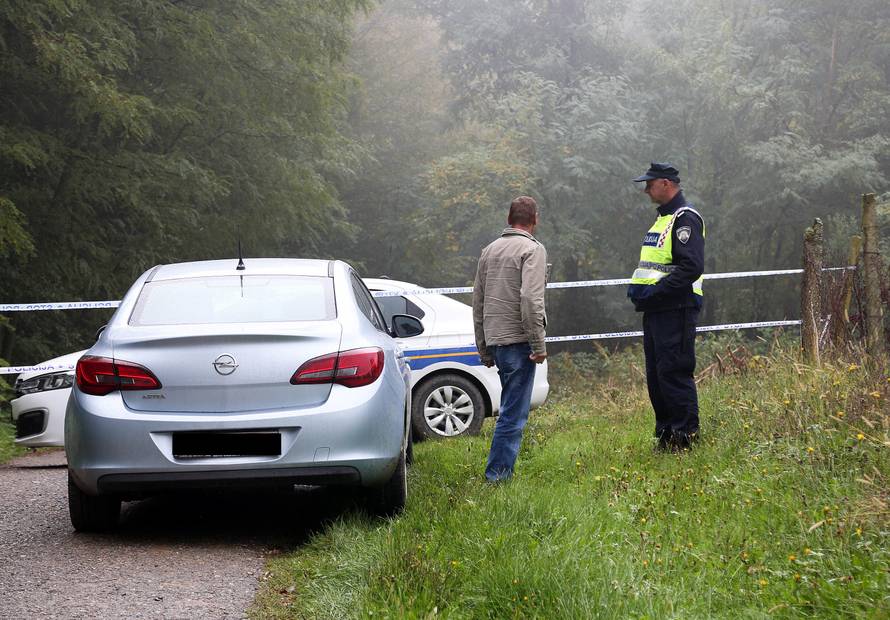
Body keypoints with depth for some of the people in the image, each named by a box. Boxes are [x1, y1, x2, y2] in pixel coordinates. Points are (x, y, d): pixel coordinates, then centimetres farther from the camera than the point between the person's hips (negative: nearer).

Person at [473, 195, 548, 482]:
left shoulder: (489, 250, 16)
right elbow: (531, 300, -18)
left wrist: (483, 348, 26)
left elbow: (478, 301, 20)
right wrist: (538, 345, -15)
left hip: (494, 340, 8)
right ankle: (497, 474, -6)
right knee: (513, 412, -5)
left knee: (512, 407, 16)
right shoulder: (532, 249, -7)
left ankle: (502, 470, 17)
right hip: (517, 340, -8)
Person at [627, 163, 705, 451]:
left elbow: (691, 267, -22)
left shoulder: (685, 218, -12)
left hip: (676, 309, -10)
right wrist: (638, 286, 10)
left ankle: (685, 436, -3)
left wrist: (654, 291, -22)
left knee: (674, 373, -9)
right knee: (656, 375, 12)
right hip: (655, 309, 10)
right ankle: (665, 435, 19)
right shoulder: (662, 217, 20)